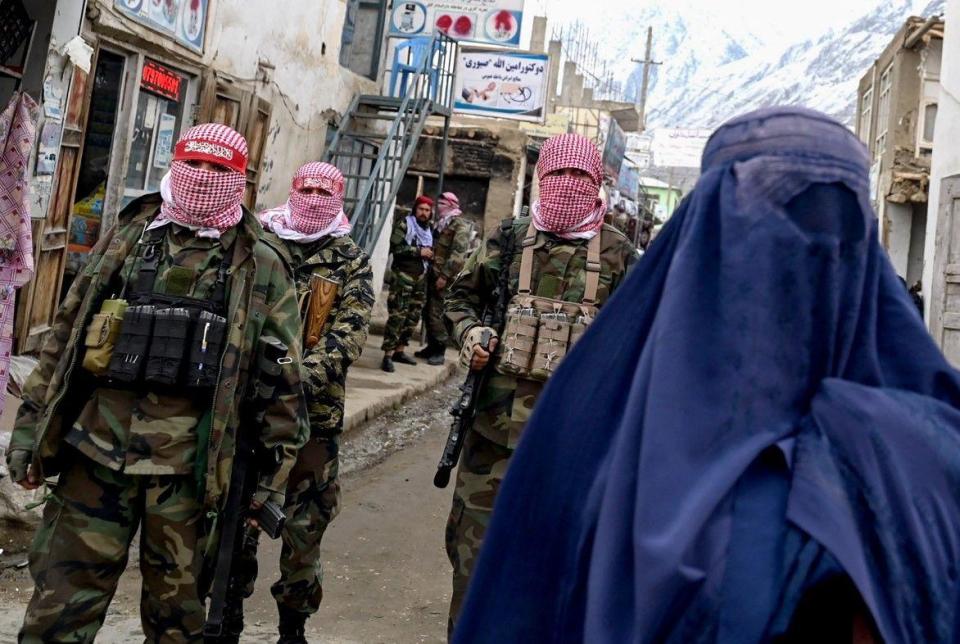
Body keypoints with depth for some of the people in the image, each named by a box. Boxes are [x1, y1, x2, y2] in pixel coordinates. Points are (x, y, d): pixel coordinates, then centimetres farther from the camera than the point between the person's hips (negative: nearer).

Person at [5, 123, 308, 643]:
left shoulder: (260, 266, 2)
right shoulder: (126, 239, 10)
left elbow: (284, 378, 2)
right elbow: (63, 338, 13)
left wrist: (275, 467, -1)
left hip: (188, 466, -2)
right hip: (97, 450, 2)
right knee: (59, 602, 4)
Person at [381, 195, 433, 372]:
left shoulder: (429, 229, 18)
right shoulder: (404, 224, -5)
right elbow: (395, 247, -16)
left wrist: (430, 255, 8)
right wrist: (418, 251, -16)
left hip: (421, 277, 8)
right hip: (403, 275, -8)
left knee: (413, 316, 9)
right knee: (398, 315, -14)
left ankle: (399, 351, 20)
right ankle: (388, 356, -14)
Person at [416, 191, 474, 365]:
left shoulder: (460, 225, -7)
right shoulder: (440, 224, 21)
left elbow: (458, 253, -17)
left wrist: (445, 275, -21)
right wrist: (429, 271, 18)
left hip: (444, 276, -8)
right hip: (433, 274, 8)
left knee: (436, 313, -10)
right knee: (428, 311, 10)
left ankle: (439, 350, -2)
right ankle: (432, 346, 20)